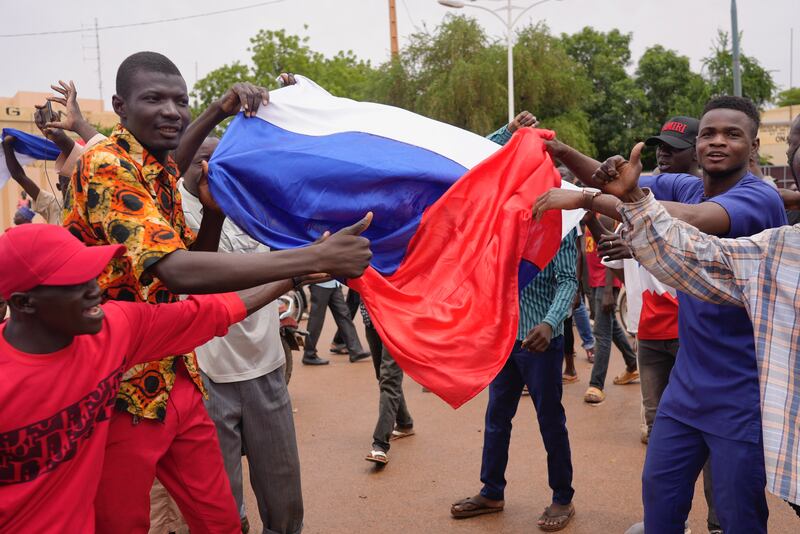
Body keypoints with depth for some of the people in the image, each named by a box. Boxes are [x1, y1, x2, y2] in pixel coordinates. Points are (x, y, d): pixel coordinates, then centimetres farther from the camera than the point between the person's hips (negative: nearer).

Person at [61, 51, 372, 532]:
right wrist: (317, 258, -37)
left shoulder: (161, 170, 8)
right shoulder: (106, 167, -20)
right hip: (120, 391, -8)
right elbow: (176, 271, -33)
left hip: (178, 379, 8)